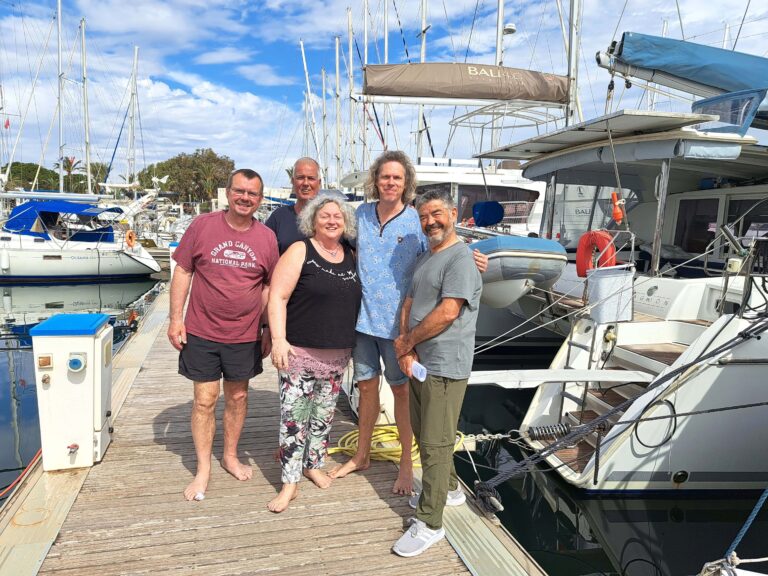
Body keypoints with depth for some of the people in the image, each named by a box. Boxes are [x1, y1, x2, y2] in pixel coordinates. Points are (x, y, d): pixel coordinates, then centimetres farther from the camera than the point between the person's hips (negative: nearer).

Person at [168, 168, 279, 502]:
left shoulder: (267, 238, -1)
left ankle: (230, 456, 36)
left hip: (245, 336, 2)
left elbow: (271, 286, 6)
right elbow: (182, 272, -1)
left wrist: (269, 330, 7)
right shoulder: (202, 225, -6)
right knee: (205, 400, 5)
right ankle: (203, 469, 23)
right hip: (201, 333, -1)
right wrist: (176, 318, -5)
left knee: (237, 397, 15)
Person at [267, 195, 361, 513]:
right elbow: (277, 297, -12)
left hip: (338, 355, 5)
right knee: (294, 417, -1)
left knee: (324, 415, 16)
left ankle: (313, 465, 35)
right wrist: (278, 339, -21)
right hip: (300, 352, -5)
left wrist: (350, 345, 15)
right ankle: (290, 483, 13)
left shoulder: (351, 255, 9)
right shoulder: (300, 251, -7)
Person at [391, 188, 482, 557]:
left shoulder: (460, 258, -14)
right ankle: (449, 489, 41)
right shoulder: (424, 259, 15)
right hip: (418, 363, 9)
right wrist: (407, 351, -5)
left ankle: (429, 524, 10)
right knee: (424, 434, 21)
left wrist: (406, 342, -10)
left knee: (435, 443, -2)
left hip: (445, 367, -9)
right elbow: (408, 305, 11)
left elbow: (447, 313, -22)